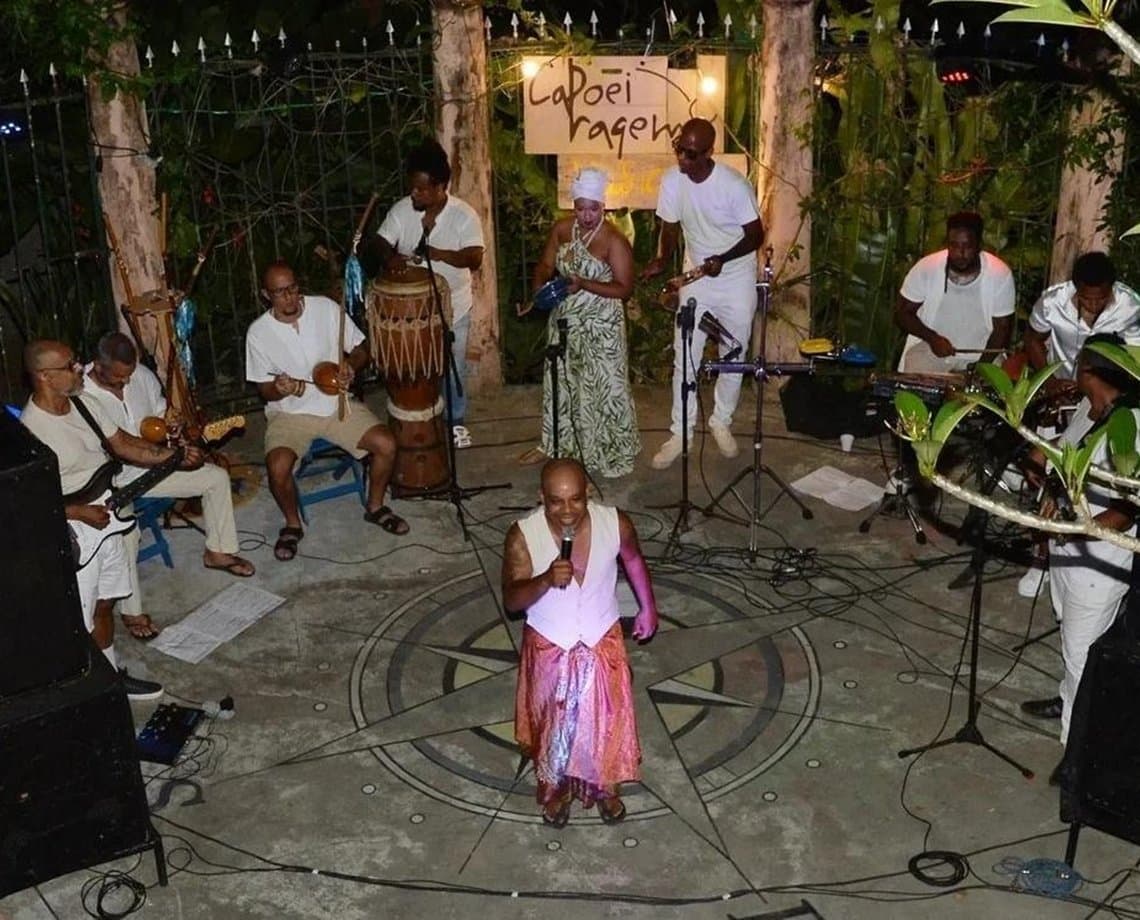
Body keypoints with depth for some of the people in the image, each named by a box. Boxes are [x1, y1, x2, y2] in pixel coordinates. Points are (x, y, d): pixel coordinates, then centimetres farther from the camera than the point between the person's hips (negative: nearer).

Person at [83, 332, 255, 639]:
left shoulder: (141, 375, -6)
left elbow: (161, 411, 12)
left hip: (151, 465, 7)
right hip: (111, 481, -7)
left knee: (217, 477, 1)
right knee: (125, 529, -34)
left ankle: (217, 551, 19)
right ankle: (131, 611, -15)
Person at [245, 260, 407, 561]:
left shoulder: (327, 308, -7)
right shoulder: (259, 332, -9)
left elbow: (360, 349, 3)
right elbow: (265, 391, -1)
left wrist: (351, 365, -20)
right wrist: (280, 389, -25)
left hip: (337, 403, 2)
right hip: (289, 412, -2)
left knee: (386, 445, -17)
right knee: (278, 468, -28)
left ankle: (375, 507, 11)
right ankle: (293, 525, 3)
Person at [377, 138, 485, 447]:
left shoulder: (464, 214, -15)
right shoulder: (401, 210, -8)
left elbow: (475, 257, -22)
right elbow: (383, 244, -6)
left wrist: (436, 253, -35)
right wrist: (390, 259, -30)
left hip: (452, 307, -2)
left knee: (452, 368, 13)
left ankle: (456, 422, 33)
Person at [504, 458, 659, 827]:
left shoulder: (615, 523, -20)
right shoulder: (523, 536, -25)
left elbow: (634, 560, 2)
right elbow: (511, 599, -22)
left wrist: (647, 608, 12)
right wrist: (546, 580, -40)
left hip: (602, 643, 1)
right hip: (549, 647, -1)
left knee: (607, 719, 18)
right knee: (552, 722, 19)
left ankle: (605, 786, 46)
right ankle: (555, 787, 47)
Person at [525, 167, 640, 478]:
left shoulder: (614, 241, -17)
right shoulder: (562, 228, 1)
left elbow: (625, 288, -16)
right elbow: (545, 265, 9)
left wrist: (584, 284, -27)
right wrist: (539, 288, -13)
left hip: (600, 326, -6)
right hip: (563, 320, 6)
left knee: (603, 387, 0)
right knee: (561, 383, 18)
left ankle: (612, 453, 15)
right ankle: (559, 444, 35)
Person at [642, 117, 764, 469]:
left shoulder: (735, 185, -24)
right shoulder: (671, 180, -11)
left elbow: (756, 235, -15)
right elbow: (670, 229, 1)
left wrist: (721, 259, -29)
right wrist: (662, 259, -19)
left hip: (737, 279, -3)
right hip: (696, 279, 3)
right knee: (684, 358, 2)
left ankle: (721, 423, 31)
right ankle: (680, 433, 13)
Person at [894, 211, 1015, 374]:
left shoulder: (1000, 275, -16)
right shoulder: (926, 268, -16)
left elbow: (1002, 328, -7)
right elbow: (902, 313, -5)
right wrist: (932, 338, -20)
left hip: (979, 353, 1)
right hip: (928, 349, 0)